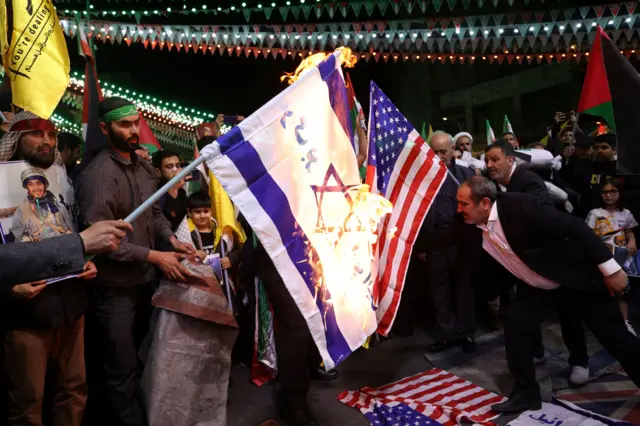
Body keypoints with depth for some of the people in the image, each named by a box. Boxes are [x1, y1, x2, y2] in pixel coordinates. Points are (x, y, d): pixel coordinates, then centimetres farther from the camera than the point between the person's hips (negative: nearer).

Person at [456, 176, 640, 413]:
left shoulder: (520, 206, -33)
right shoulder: (475, 230, -14)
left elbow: (576, 227, -29)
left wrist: (610, 269, -27)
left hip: (575, 274, -5)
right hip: (535, 285, 5)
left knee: (614, 337, 3)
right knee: (515, 326, -9)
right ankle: (526, 393, 8)